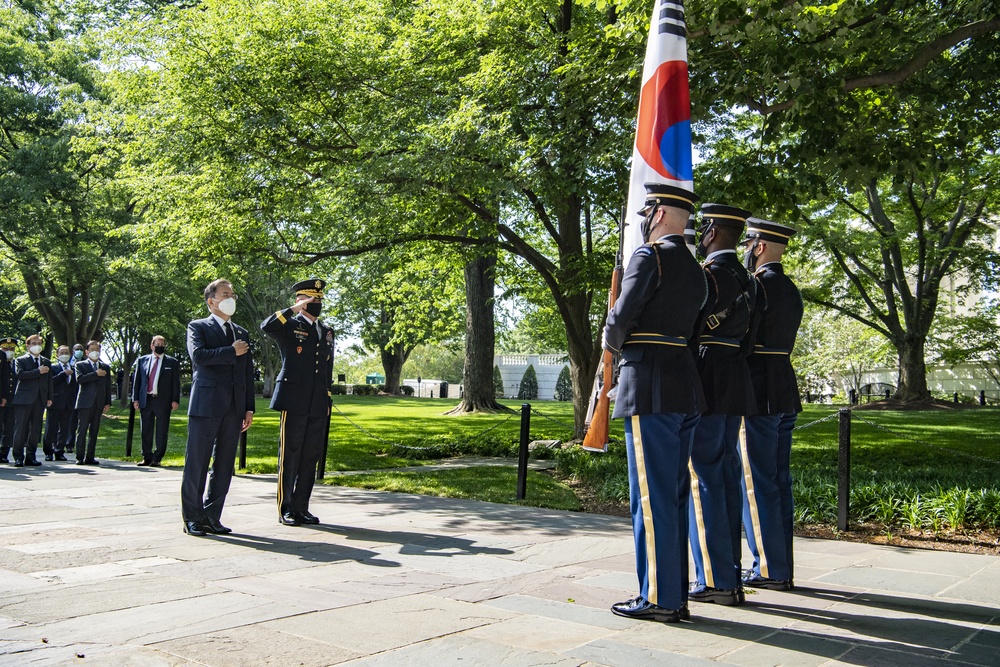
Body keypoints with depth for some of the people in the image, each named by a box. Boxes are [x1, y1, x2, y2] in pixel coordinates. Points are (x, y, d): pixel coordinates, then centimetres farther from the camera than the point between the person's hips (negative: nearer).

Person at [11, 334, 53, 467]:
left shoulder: (46, 362, 18)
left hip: (40, 400, 4)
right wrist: (38, 371, -15)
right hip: (24, 399, -4)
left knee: (35, 429, 5)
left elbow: (49, 380, 15)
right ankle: (18, 457, 2)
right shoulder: (20, 360, 4)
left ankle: (30, 457, 11)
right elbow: (20, 374, -14)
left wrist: (49, 397, 8)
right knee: (20, 428, -3)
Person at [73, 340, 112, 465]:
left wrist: (108, 403, 6)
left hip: (99, 403, 3)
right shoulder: (81, 365, 7)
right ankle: (80, 457, 0)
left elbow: (108, 386, 14)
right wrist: (96, 374, -14)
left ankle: (90, 457, 8)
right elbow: (79, 379, -12)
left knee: (94, 431, 4)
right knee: (82, 431, -3)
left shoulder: (105, 367, 16)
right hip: (85, 402, -3)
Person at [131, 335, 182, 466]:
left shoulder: (172, 362, 6)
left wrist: (175, 400, -5)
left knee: (161, 431, 0)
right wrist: (135, 399, 4)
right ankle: (147, 457, 16)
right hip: (146, 400, 2)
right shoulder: (142, 360, 12)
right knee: (146, 431, 7)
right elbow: (136, 380, 11)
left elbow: (176, 382, 3)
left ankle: (157, 458, 6)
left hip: (163, 401, -2)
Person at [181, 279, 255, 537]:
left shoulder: (242, 333, 20)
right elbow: (198, 355, -16)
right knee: (197, 463, -1)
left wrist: (249, 408, 10)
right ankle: (192, 518, 9)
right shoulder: (198, 327, 5)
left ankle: (212, 517, 14)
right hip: (206, 405, -5)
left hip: (234, 408, 5)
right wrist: (231, 352, -9)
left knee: (225, 466, 6)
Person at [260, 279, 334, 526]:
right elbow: (266, 326, -21)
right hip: (294, 402, -5)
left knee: (311, 457, 8)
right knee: (290, 456, 0)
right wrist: (294, 309, -22)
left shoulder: (327, 333, 19)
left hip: (319, 406, 5)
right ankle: (285, 509, 8)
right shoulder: (289, 326, 2)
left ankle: (301, 508, 16)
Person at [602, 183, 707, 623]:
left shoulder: (650, 256, -8)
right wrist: (629, 344, 18)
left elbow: (621, 319, -12)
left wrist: (613, 343, 9)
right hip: (686, 390, 9)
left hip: (650, 388, -9)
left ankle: (658, 598, 3)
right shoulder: (696, 270, 18)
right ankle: (676, 596, 19)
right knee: (674, 494, 12)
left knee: (652, 495, -3)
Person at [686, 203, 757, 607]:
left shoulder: (708, 275, -11)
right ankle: (731, 577, 17)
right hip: (736, 386, 9)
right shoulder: (745, 279, 17)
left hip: (706, 386, -9)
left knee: (704, 480, -5)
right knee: (727, 477, 11)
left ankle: (715, 581, -1)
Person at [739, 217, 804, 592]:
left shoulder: (756, 285, -13)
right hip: (785, 393, 9)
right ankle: (782, 568, 19)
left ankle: (770, 569, 3)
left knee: (757, 483, -2)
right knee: (779, 481, 12)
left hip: (757, 393, -9)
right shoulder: (791, 290, 16)